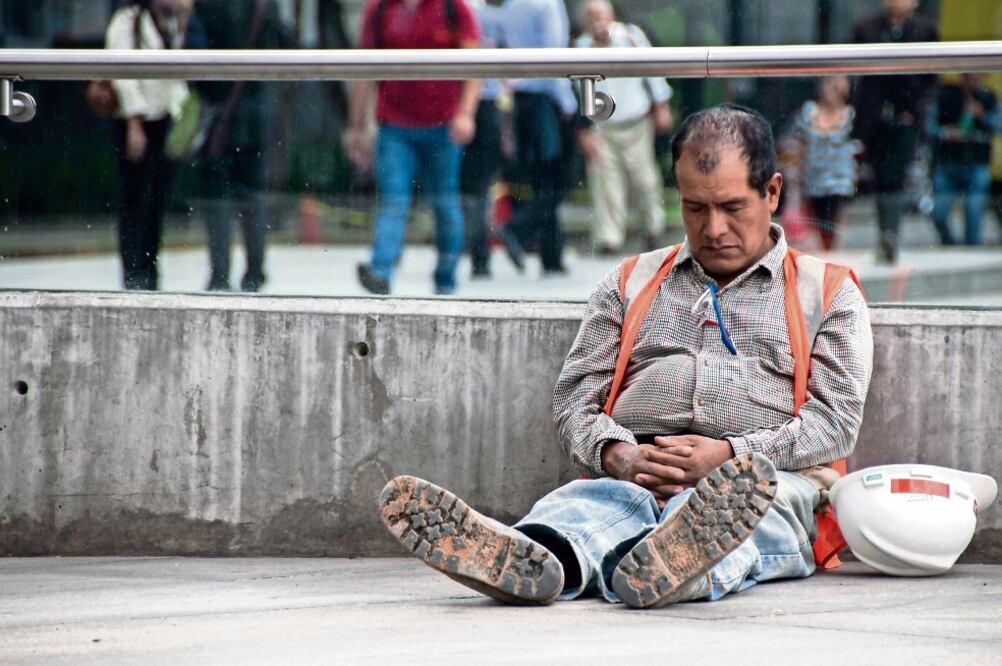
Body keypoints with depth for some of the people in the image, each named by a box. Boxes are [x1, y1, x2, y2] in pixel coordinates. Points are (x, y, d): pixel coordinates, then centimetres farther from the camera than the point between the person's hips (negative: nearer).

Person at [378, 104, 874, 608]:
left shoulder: (830, 293, 20)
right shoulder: (631, 283, 29)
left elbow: (836, 418, 6)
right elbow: (575, 397, 19)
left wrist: (731, 455, -12)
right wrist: (616, 454, -7)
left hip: (768, 477, -2)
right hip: (630, 474, 2)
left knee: (726, 507, -40)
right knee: (590, 504, -36)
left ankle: (650, 568, -75)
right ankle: (530, 562, -71)